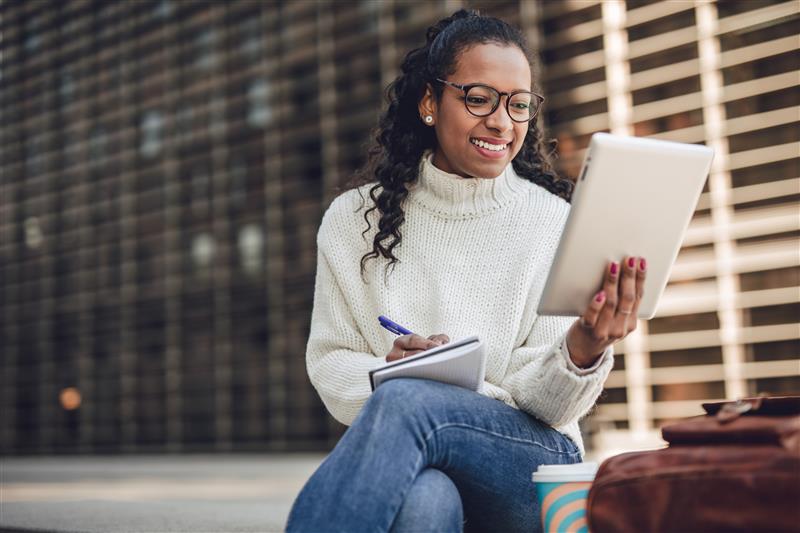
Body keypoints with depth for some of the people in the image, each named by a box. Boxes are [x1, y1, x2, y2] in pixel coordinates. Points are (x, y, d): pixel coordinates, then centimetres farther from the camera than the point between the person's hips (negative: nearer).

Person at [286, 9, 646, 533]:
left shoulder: (555, 223, 2)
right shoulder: (354, 220, 7)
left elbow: (545, 402, -2)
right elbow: (329, 361, 6)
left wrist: (583, 350, -25)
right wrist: (385, 370, -17)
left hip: (532, 461, 0)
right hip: (410, 466, 0)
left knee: (404, 403, -33)